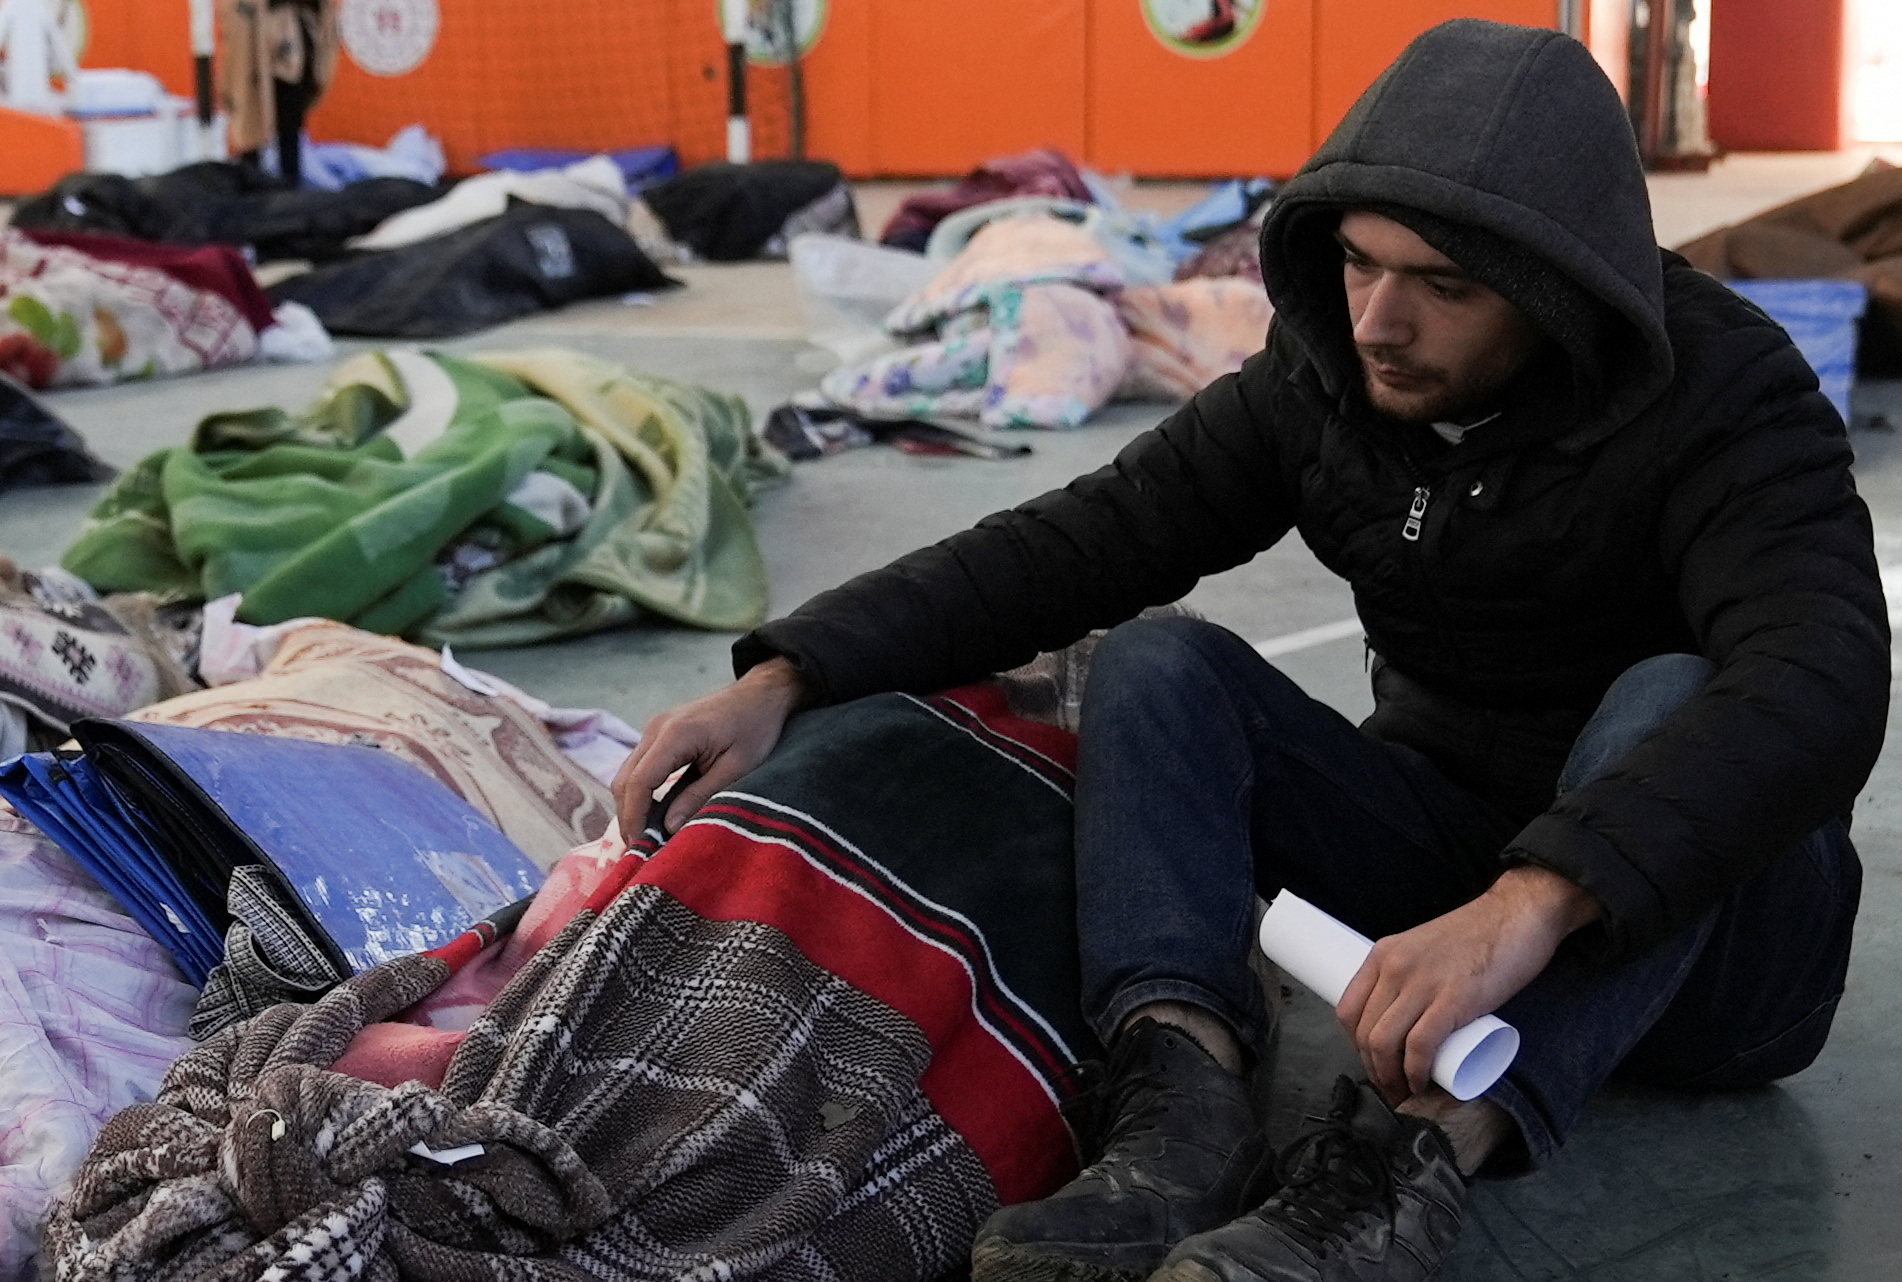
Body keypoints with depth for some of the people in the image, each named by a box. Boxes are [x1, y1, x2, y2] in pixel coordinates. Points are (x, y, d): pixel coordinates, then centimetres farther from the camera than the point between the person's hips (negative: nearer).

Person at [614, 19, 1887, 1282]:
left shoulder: (1723, 394, -22)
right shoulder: (1321, 383, -7)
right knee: (1160, 669, -16)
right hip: (1450, 844, 4)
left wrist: (1533, 901, -54)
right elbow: (1075, 542, -13)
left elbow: (1818, 679, -39)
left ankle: (1415, 1154, -50)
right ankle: (1188, 1116, -37)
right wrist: (787, 677, -26)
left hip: (1707, 915, -4)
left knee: (1673, 701, -35)